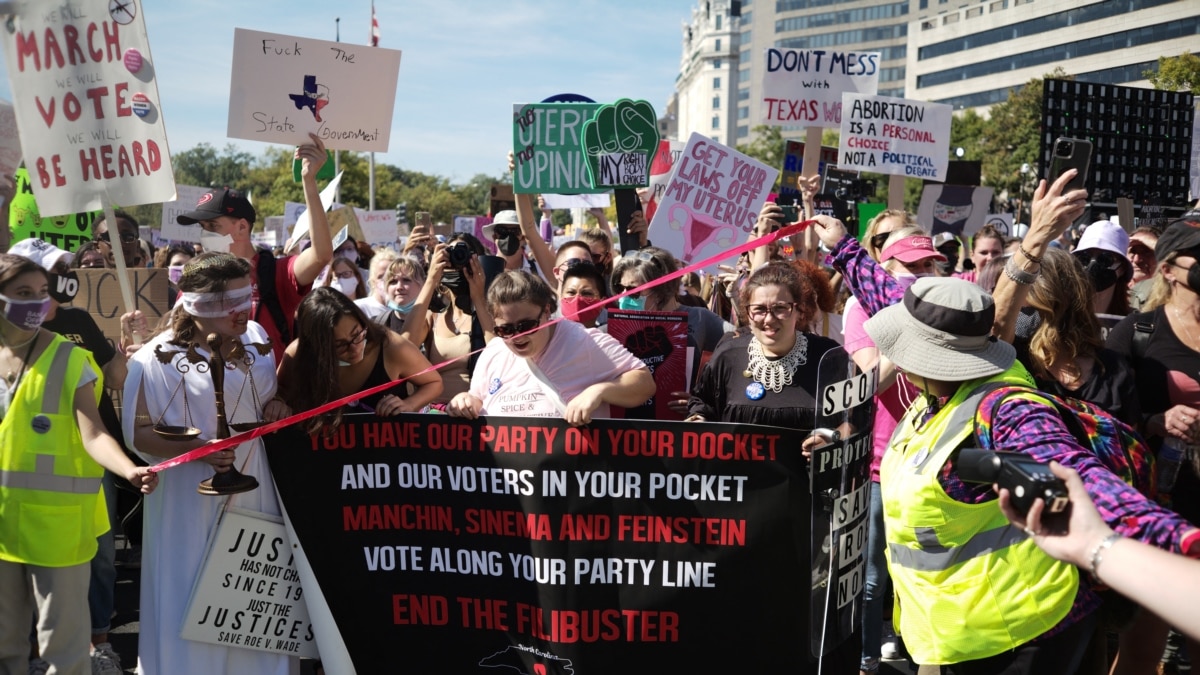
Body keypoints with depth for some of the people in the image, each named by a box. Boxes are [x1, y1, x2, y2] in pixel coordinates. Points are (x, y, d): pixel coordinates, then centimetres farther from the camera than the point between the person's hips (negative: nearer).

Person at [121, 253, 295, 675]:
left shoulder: (256, 340, 3)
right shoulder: (159, 357, -13)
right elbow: (138, 431, -10)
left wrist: (276, 407, -4)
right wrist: (197, 449, -24)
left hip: (252, 489, 5)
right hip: (191, 500, -5)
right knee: (194, 602, 4)